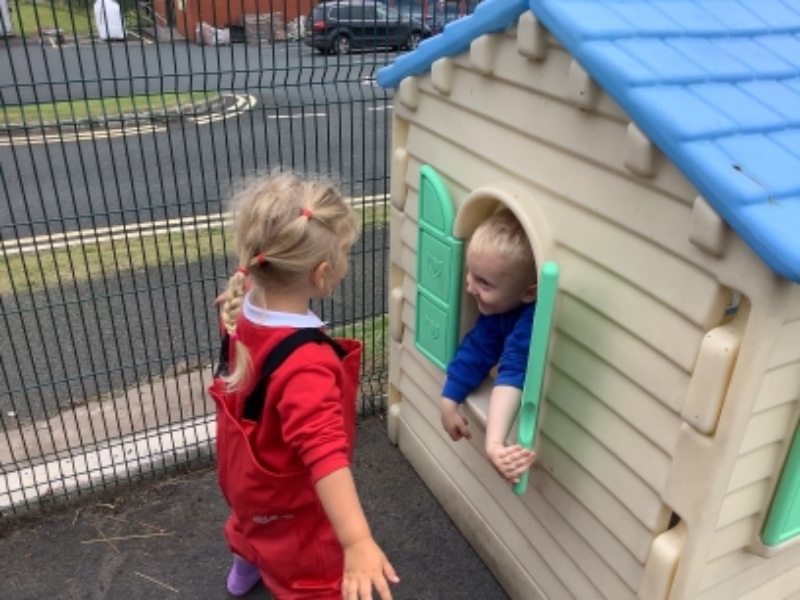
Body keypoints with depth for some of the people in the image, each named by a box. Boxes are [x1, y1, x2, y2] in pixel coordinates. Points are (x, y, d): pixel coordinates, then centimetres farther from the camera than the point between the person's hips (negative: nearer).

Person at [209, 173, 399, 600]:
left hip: (248, 473, 9)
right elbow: (325, 454, -53)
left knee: (254, 519, 41)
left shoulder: (244, 305, -19)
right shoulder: (306, 365, -46)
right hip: (289, 500, -9)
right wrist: (357, 542, -57)